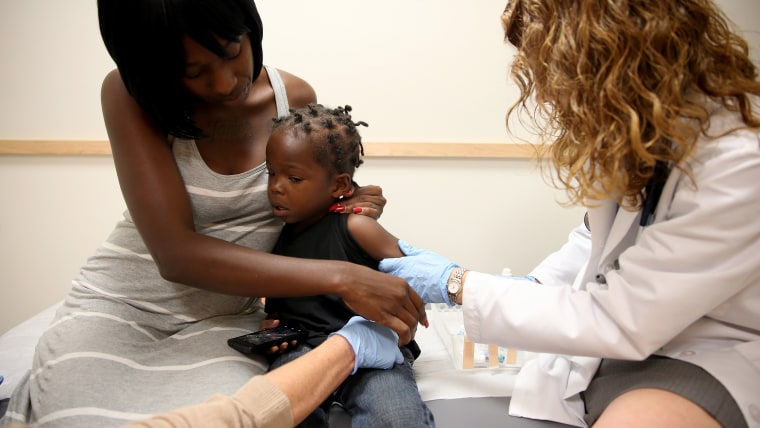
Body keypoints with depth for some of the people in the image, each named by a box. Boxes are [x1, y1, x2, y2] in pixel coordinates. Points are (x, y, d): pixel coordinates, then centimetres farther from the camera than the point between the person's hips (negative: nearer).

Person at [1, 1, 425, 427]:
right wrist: (341, 277, -31)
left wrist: (343, 204, -10)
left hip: (227, 317, 2)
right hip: (121, 306, -1)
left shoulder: (296, 97, -4)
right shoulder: (128, 93, -14)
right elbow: (176, 253, -25)